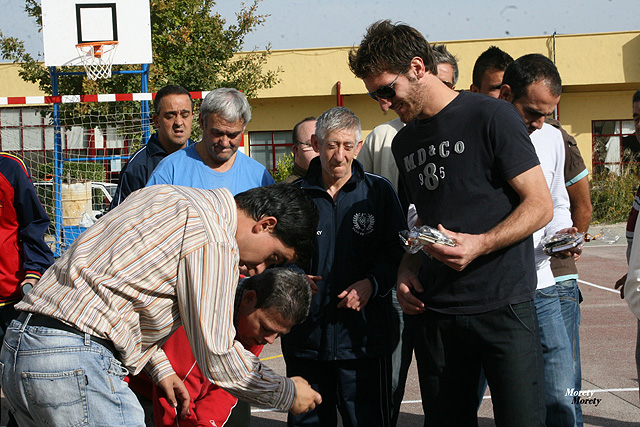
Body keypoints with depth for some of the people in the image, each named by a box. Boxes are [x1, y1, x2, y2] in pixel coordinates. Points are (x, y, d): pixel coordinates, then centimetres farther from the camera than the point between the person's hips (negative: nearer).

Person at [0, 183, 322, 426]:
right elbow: (217, 357, -10)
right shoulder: (214, 239, -12)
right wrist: (288, 394, 6)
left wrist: (160, 368, 26)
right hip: (76, 365, -10)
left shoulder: (169, 198, 17)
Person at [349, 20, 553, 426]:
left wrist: (479, 244, -21)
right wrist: (407, 268, 6)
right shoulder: (404, 143, 15)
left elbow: (540, 206, -7)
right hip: (434, 310, 6)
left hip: (503, 305, -6)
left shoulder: (491, 116, -6)